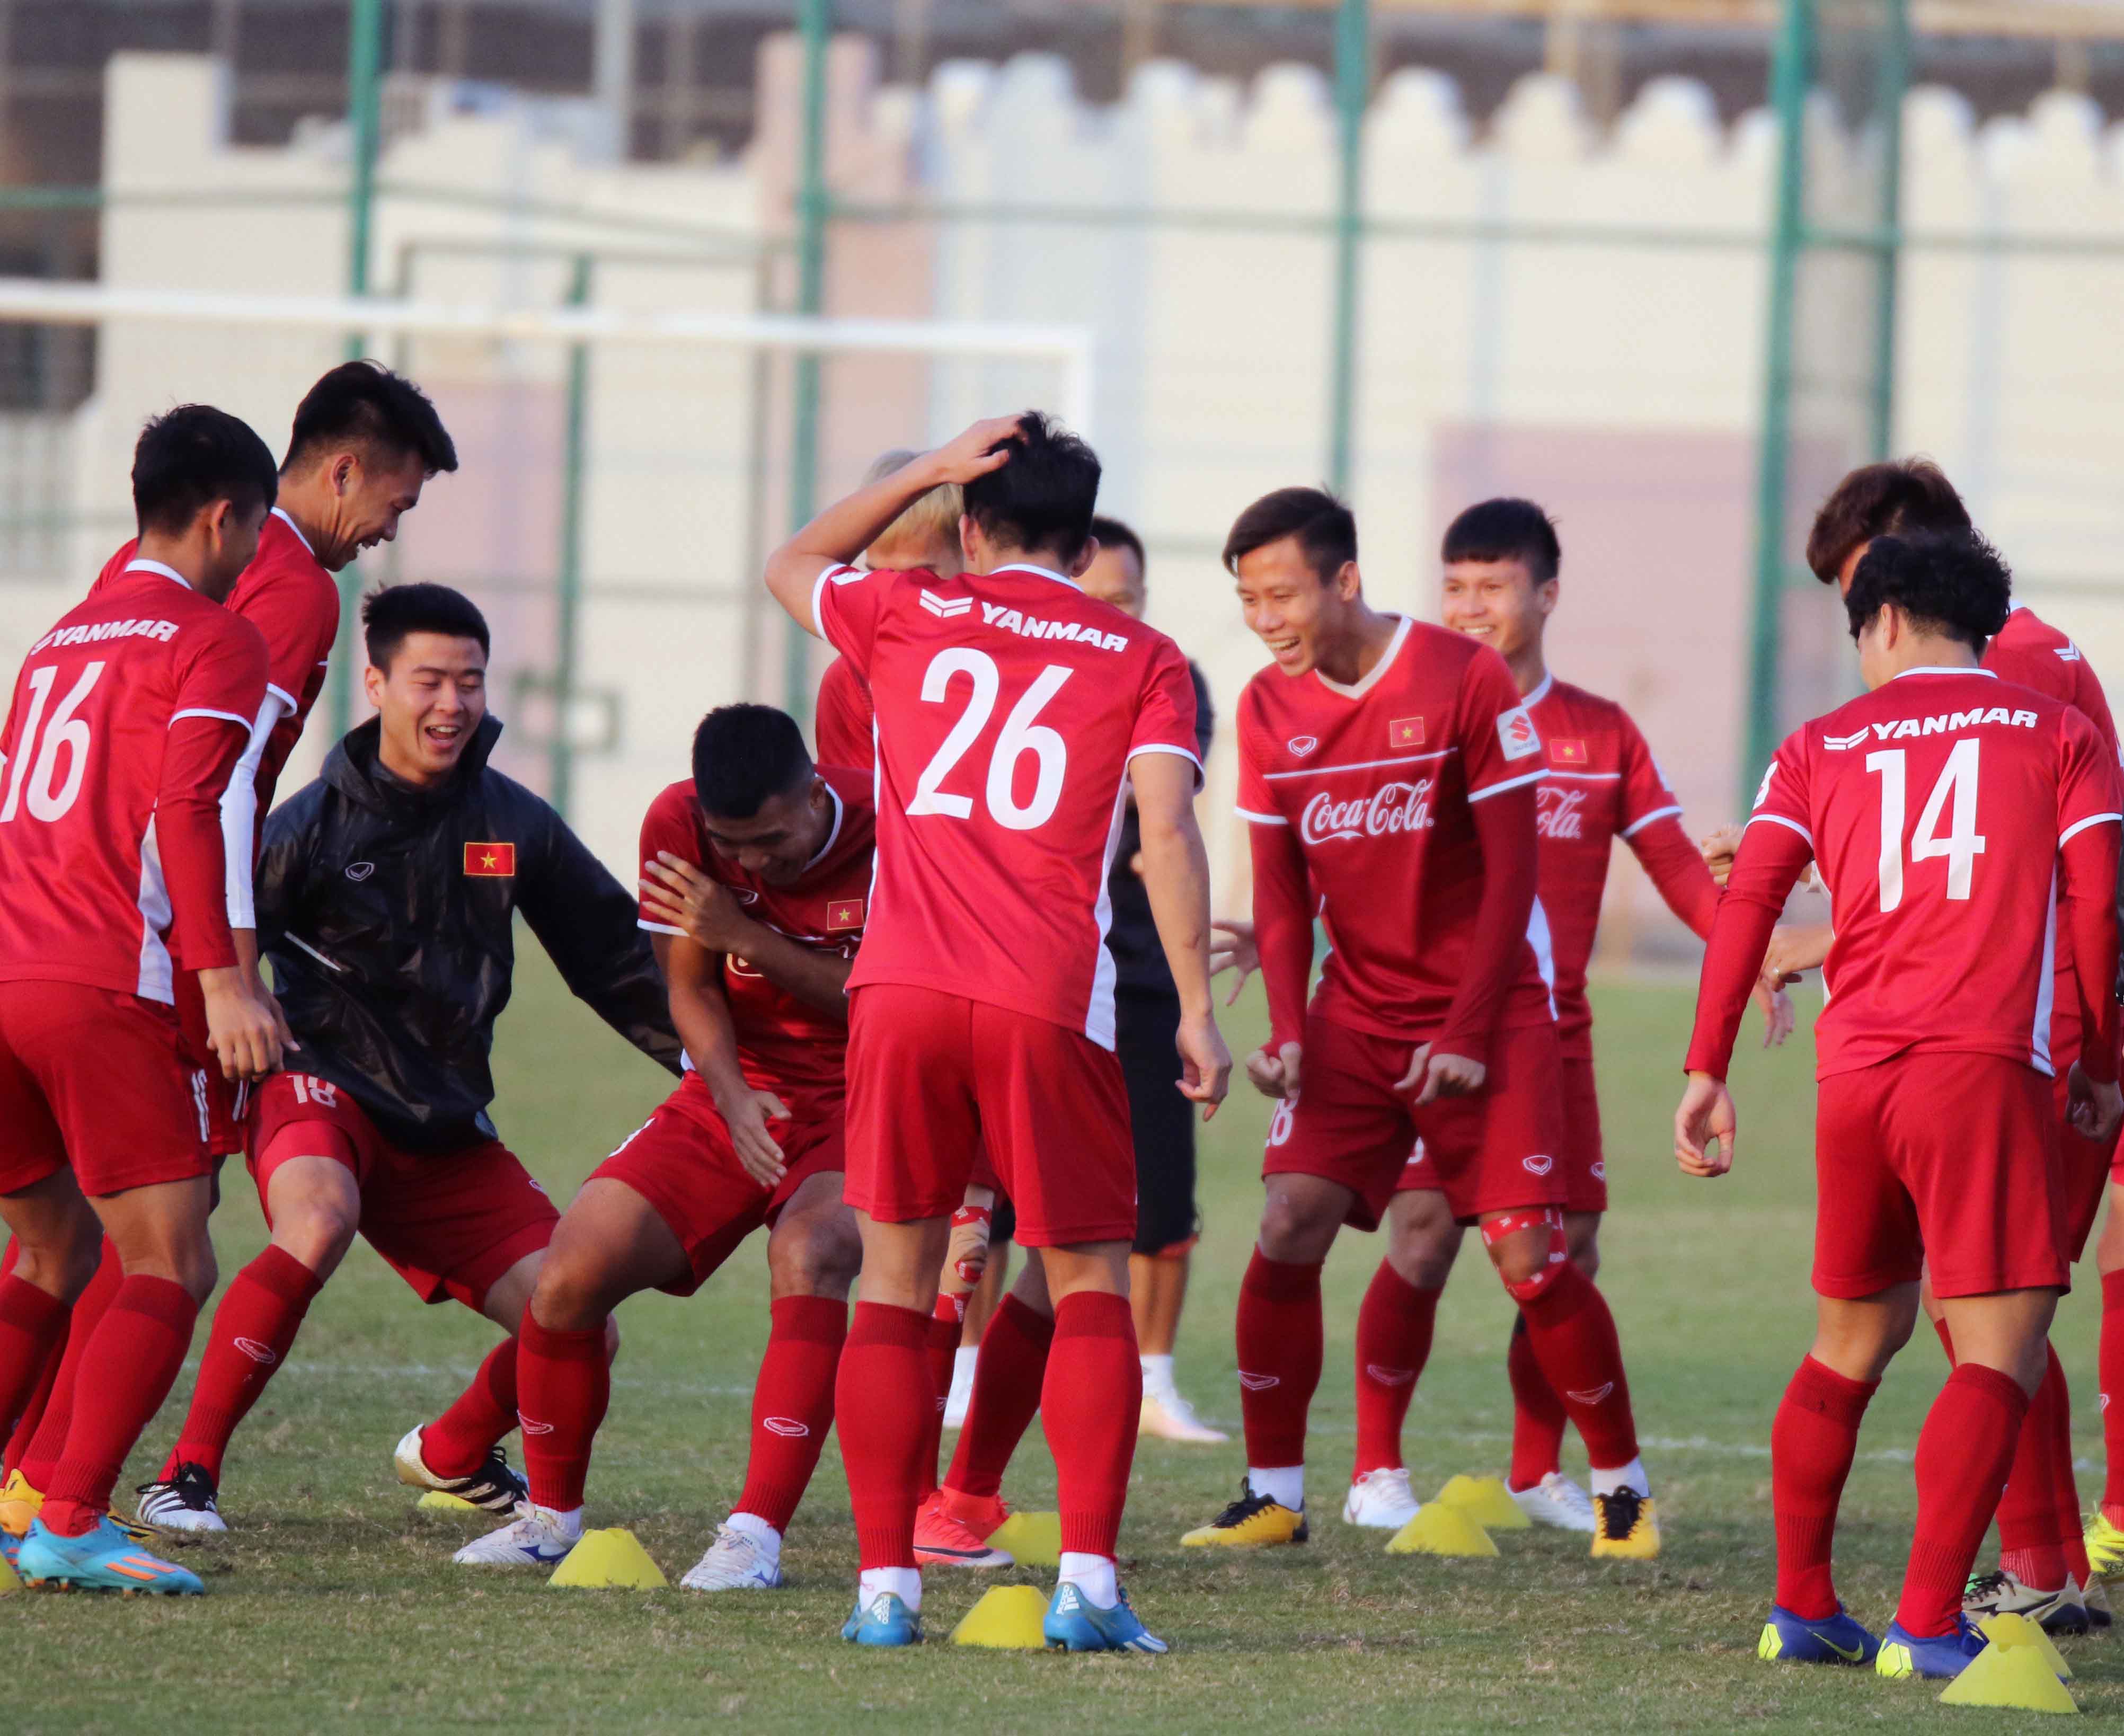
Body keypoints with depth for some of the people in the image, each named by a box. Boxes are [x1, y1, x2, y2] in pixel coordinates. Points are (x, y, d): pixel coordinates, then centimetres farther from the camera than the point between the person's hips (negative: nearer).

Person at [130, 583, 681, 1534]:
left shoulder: (516, 825, 3)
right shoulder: (313, 825, -10)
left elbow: (612, 957, 14)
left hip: (449, 1128, 5)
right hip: (323, 1090, -5)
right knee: (318, 1226, -39)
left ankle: (451, 1453, 30)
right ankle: (187, 1473, -30)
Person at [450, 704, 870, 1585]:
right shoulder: (680, 825, -10)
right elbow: (691, 989, -4)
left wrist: (746, 934, -25)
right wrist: (733, 1096, -23)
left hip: (858, 1103, -4)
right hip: (736, 1095, 4)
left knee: (808, 1257, -34)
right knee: (568, 1278, -10)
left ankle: (757, 1534, -31)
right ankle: (551, 1513, 13)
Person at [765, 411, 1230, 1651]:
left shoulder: (906, 617, 13)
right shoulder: (1143, 661, 9)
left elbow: (793, 566, 34)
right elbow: (1166, 827, -3)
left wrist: (929, 471, 29)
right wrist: (1197, 1012, -3)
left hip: (905, 991, 1)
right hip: (1051, 1009, -1)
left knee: (896, 1284, 9)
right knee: (1093, 1284, 9)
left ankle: (887, 1585, 2)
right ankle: (1088, 1583, -4)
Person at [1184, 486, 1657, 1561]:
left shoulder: (1466, 681, -12)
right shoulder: (1269, 709, 2)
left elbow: (1511, 872, -10)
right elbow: (1280, 889, 8)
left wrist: (1467, 1036, -14)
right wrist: (1287, 1028, -6)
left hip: (1485, 1010, -4)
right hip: (1355, 1015, 4)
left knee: (1528, 1256, -9)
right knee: (1289, 1225, -12)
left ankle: (1621, 1485, 9)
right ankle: (1272, 1493, -2)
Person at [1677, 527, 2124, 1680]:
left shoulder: (1820, 748, 15)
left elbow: (1743, 905, 5)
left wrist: (1706, 1073, 4)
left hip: (1853, 1071, 4)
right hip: (1983, 1064, -4)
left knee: (1852, 1340, 19)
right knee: (2002, 1347, -6)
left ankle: (1801, 1608, 22)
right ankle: (1928, 1625, -18)